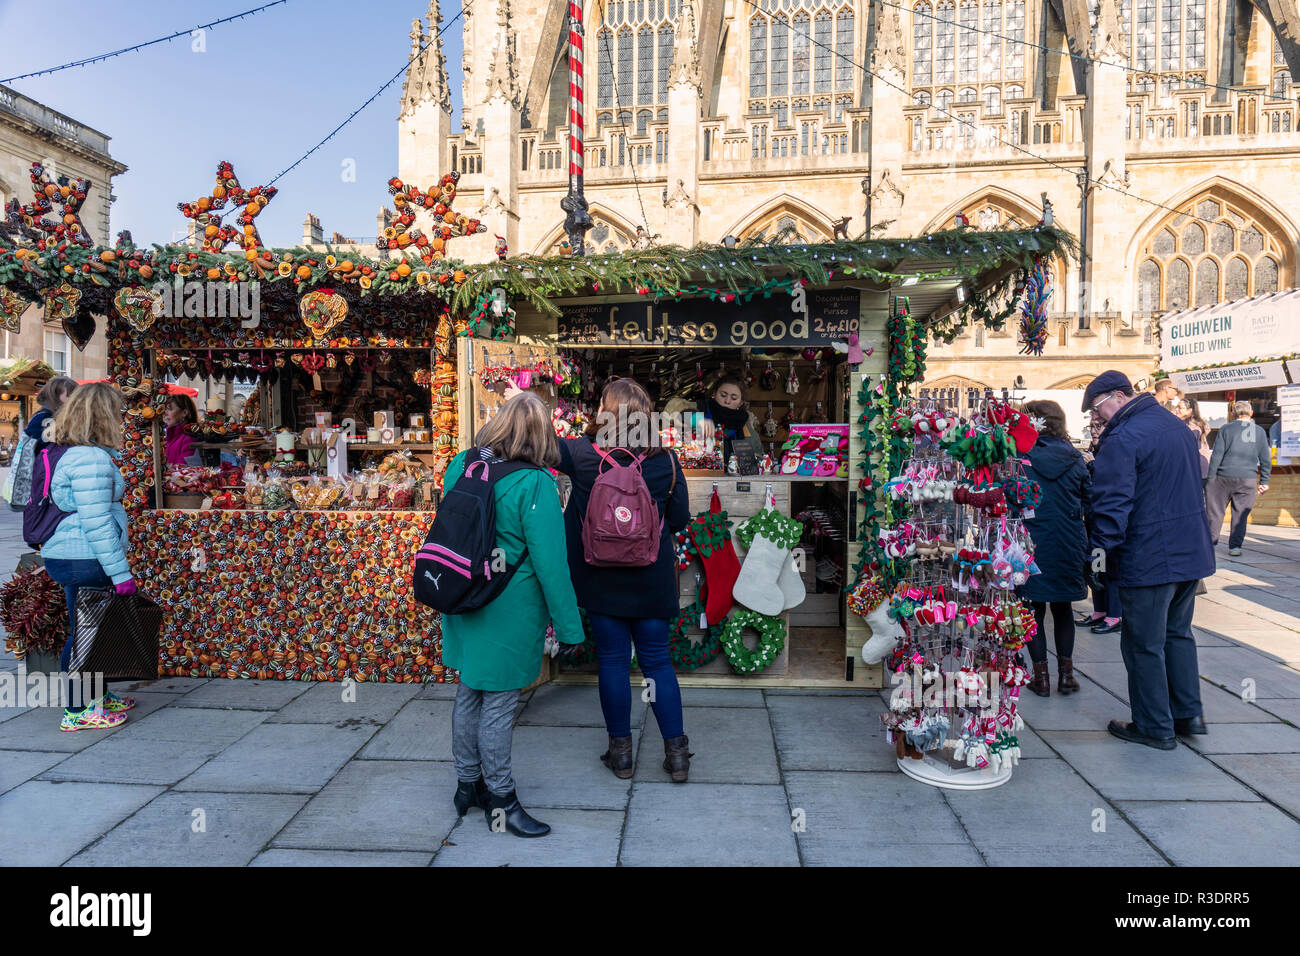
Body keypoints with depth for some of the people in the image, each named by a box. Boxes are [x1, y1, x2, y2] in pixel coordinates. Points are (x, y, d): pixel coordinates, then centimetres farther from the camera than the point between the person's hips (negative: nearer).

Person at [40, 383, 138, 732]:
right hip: (81, 561, -10)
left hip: (75, 558, 10)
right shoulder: (91, 459, -19)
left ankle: (96, 697, 31)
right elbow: (96, 522, -23)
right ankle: (78, 711, 11)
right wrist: (120, 571, -20)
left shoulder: (78, 454, 14)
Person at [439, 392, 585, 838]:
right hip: (509, 612, -7)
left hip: (465, 606, 7)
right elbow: (550, 562, -19)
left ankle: (468, 784, 36)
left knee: (470, 692, 19)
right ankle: (500, 800, 22)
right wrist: (568, 626, -11)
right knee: (499, 701, 5)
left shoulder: (460, 465, 0)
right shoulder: (535, 483, -20)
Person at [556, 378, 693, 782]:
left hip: (603, 581, -1)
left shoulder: (584, 456, -13)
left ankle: (620, 751, 24)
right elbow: (679, 519, -2)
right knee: (657, 660, 13)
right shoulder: (666, 460, -9)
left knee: (612, 661, 11)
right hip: (653, 581, 1)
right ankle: (676, 752, 20)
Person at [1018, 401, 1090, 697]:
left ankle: (1041, 676, 12)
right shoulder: (1075, 458, 1)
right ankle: (1066, 674, 18)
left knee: (1035, 609, 8)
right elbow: (1088, 501, 8)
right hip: (1069, 545, 3)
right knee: (1062, 608, 16)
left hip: (1032, 544, -3)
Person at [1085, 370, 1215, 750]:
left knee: (1144, 644, 3)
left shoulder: (1122, 439, -17)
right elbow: (1195, 487, 21)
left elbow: (1111, 504, -21)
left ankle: (1155, 728, 13)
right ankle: (1188, 713, 29)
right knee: (1178, 633, 21)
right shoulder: (1178, 426, 12)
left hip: (1149, 558, -9)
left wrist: (1103, 552, -13)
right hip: (1193, 552, 9)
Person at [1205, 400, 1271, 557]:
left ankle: (1210, 542, 11)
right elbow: (1266, 459, 11)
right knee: (1240, 514, 8)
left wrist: (1210, 478, -2)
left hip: (1224, 477, -2)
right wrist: (1264, 481, 18)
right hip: (1248, 480, 2)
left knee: (1216, 511, 7)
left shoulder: (1226, 429, 0)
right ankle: (1235, 546, 7)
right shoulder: (1259, 431, 8)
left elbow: (1217, 455, -5)